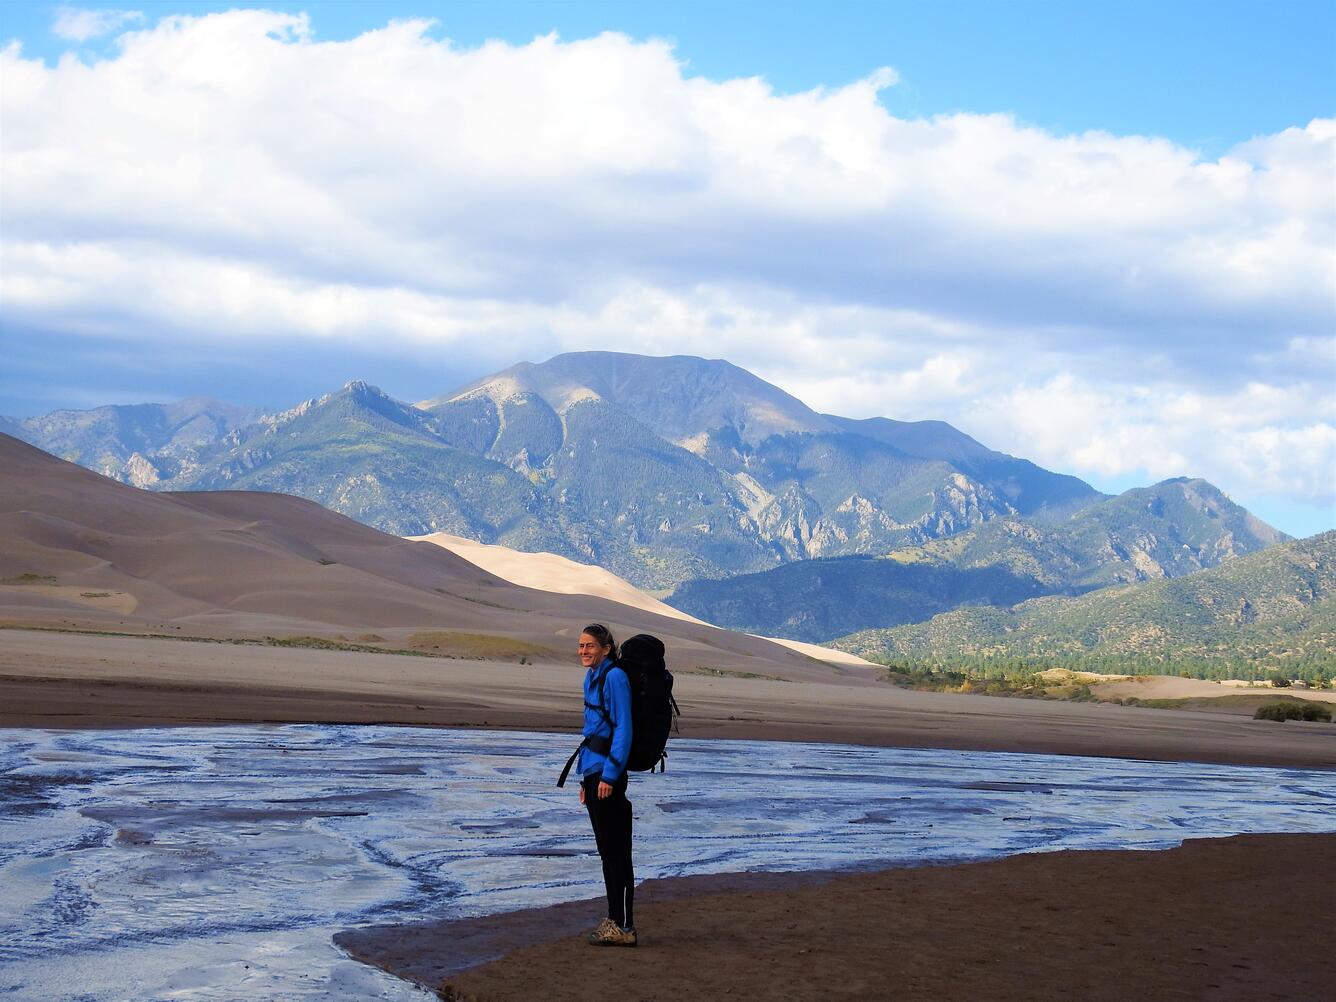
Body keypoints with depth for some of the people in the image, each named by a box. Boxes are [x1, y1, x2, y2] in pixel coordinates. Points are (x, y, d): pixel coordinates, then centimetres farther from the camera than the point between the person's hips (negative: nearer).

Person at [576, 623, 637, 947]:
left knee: (615, 850, -7)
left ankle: (623, 926, -4)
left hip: (608, 771, -10)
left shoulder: (614, 677, -12)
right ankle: (614, 920, 19)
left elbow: (623, 730, -17)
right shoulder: (592, 678, 17)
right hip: (594, 772, 10)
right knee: (607, 849, 13)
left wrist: (609, 774, -21)